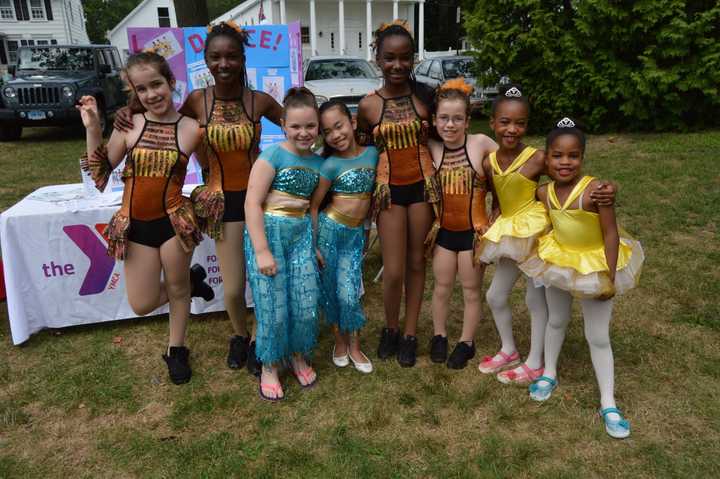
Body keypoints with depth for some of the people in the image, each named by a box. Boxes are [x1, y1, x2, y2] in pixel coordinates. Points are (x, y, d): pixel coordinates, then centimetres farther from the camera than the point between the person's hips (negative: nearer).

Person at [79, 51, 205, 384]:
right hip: (135, 226, 2)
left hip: (174, 221, -2)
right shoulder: (129, 125, -4)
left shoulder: (191, 129, -8)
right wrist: (93, 129, -7)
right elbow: (100, 174, 1)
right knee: (142, 305, 8)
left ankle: (176, 350, 38)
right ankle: (190, 280, 37)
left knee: (177, 288, 14)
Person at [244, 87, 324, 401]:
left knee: (306, 303, 3)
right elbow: (252, 202, -13)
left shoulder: (319, 162, 8)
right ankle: (270, 367, 23)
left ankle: (298, 356, 31)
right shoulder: (273, 156, -8)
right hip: (268, 232, -5)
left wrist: (318, 243, 8)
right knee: (273, 306, -1)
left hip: (302, 234, 5)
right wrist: (262, 251, -17)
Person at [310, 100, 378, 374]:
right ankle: (340, 341, 29)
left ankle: (354, 347, 18)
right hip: (329, 228, -2)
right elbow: (313, 205, -7)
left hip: (356, 233, 2)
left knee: (349, 293, -1)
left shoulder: (372, 153, 0)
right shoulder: (331, 164, -10)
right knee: (331, 290, 8)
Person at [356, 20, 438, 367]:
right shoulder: (368, 106, -4)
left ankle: (410, 334, 25)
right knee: (393, 270, -1)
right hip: (389, 190, -1)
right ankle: (390, 328, 26)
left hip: (422, 185, 1)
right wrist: (369, 187, 4)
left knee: (416, 263, 9)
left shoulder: (425, 97, -2)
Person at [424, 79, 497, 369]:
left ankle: (467, 343, 31)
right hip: (443, 230, 3)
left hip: (474, 232, -2)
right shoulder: (432, 150, -5)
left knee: (471, 291, 13)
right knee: (442, 288, 16)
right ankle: (439, 336, 36)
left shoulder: (480, 143, -14)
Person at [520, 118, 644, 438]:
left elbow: (611, 234, -23)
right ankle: (549, 374, 44)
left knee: (598, 338, 4)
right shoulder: (544, 193, -11)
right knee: (556, 321, 22)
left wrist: (610, 278, -22)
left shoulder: (595, 190, -27)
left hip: (595, 266, -4)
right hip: (559, 261, 5)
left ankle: (608, 404, 20)